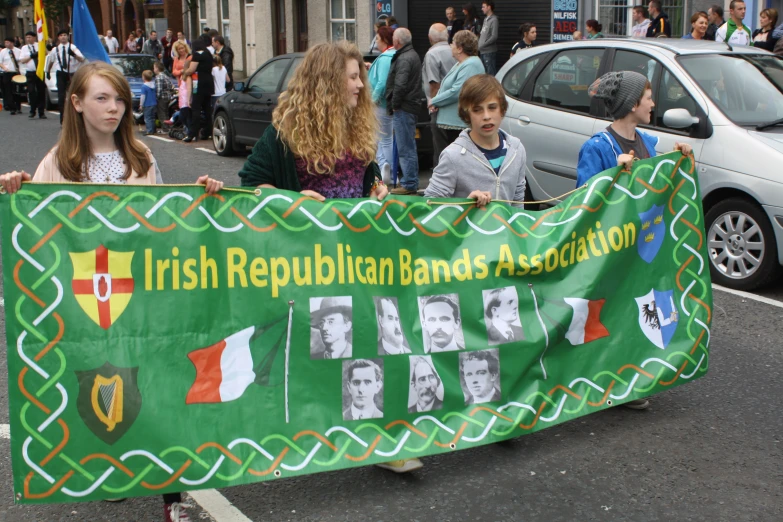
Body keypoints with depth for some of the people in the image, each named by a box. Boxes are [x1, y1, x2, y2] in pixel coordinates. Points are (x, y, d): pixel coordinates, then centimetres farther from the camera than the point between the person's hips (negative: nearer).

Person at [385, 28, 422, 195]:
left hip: (403, 110, -11)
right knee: (409, 147, 17)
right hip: (410, 108, 11)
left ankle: (409, 184, -3)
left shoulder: (404, 59, -16)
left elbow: (400, 85, -26)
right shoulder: (413, 55, 18)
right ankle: (410, 181, 26)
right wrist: (395, 105, 16)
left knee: (405, 149, -6)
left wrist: (394, 105, -14)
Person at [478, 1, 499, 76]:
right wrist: (478, 45, 6)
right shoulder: (485, 19, 16)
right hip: (482, 51, 9)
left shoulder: (494, 20, -10)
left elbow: (494, 37, -17)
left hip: (490, 52, -9)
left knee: (491, 74, -8)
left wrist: (482, 45, -14)